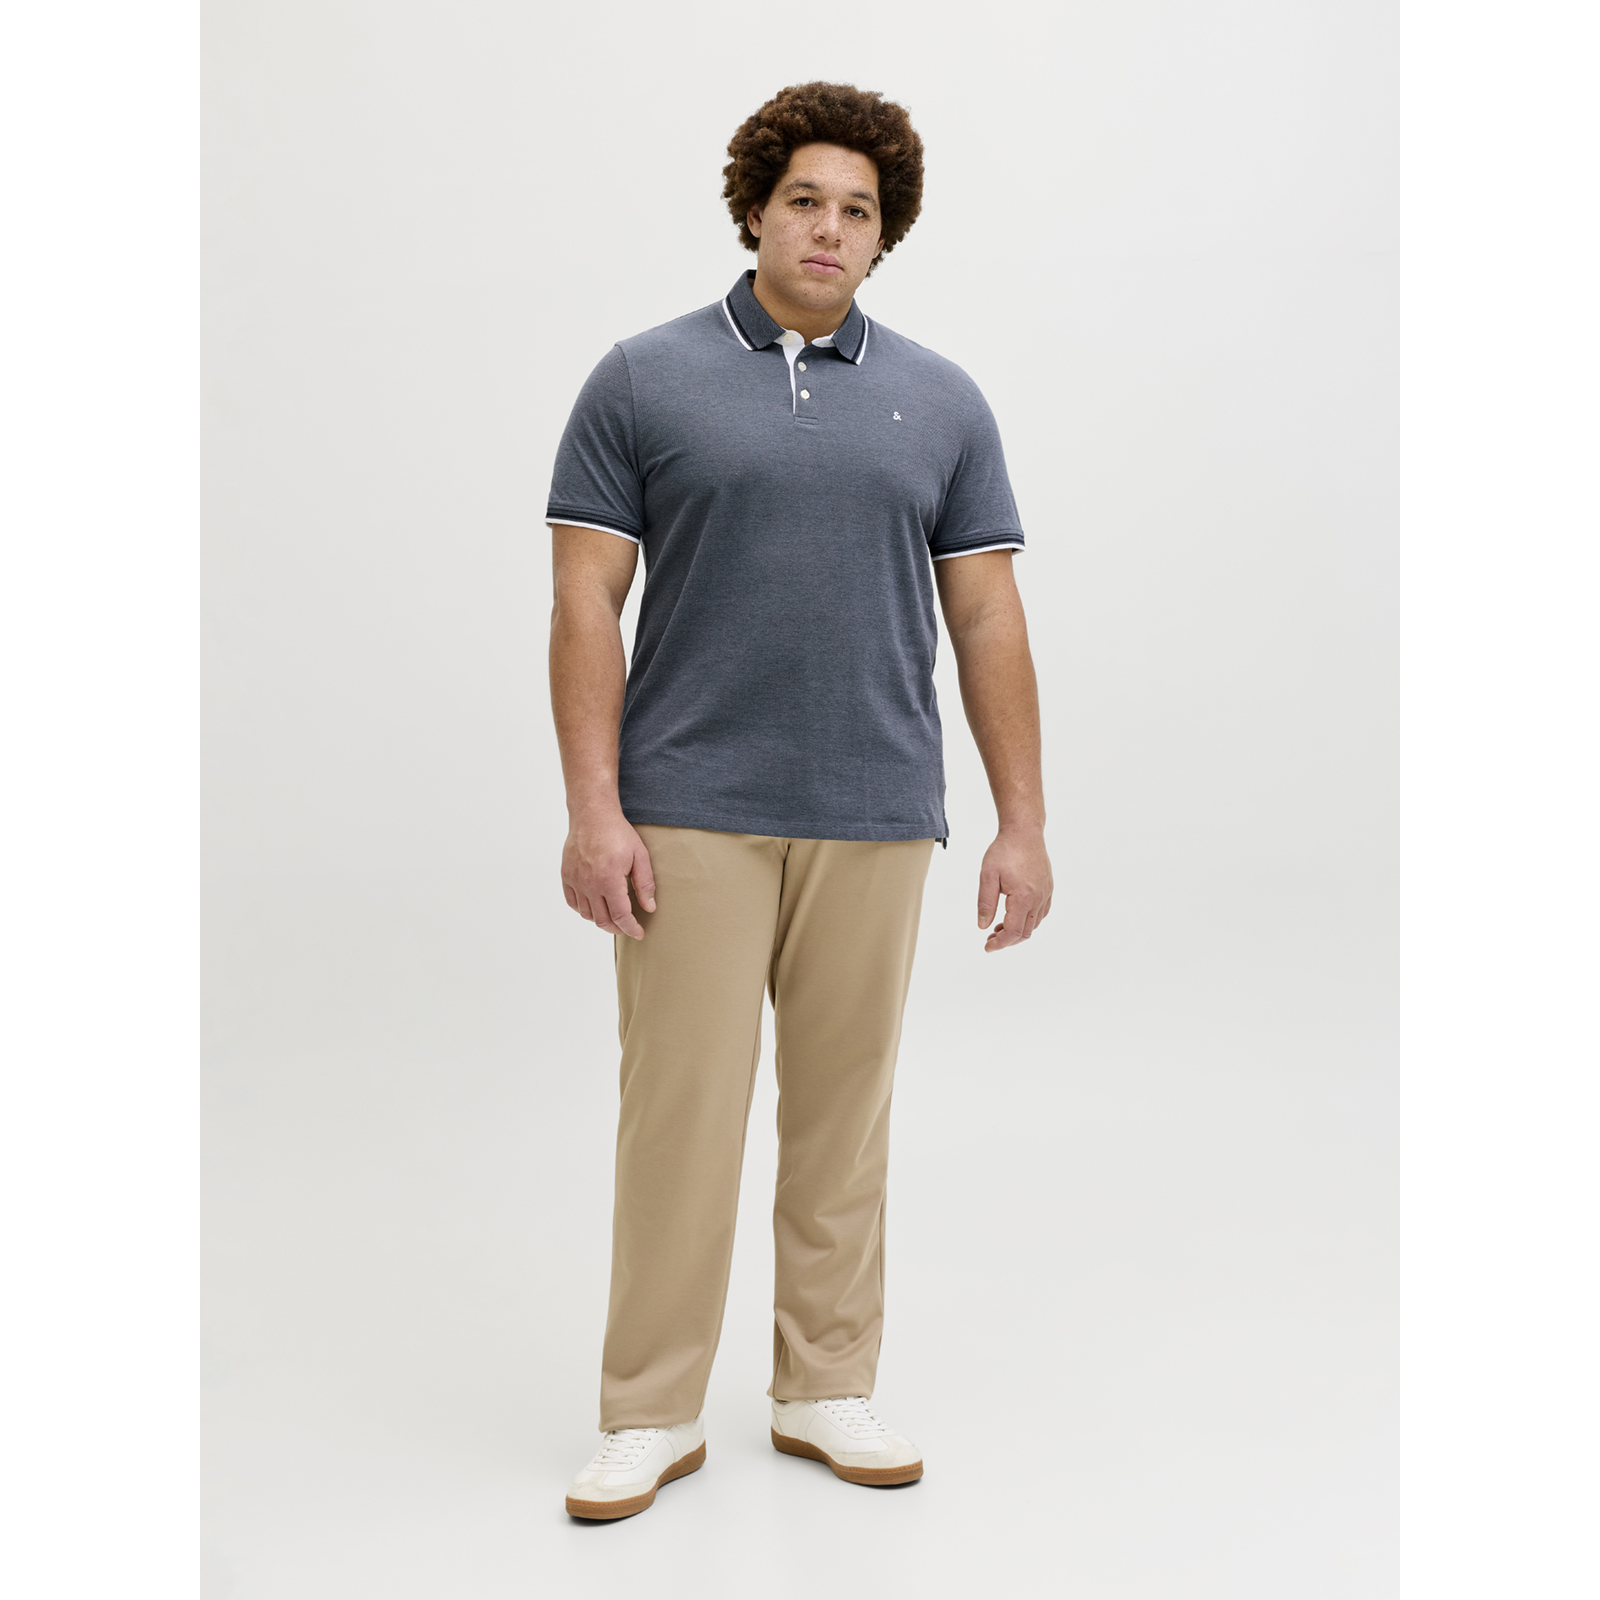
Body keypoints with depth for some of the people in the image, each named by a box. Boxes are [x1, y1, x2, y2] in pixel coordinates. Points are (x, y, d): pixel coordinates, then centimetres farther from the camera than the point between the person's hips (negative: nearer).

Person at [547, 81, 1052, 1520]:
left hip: (875, 820, 2)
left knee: (843, 1117, 10)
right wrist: (594, 807, -11)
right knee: (681, 1114, 1)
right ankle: (653, 1412, 14)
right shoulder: (643, 383, 1)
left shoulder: (943, 404, 7)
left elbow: (987, 618, 6)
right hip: (690, 815, -2)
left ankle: (828, 1389, 24)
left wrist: (1023, 821, 1)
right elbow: (587, 602, -2)